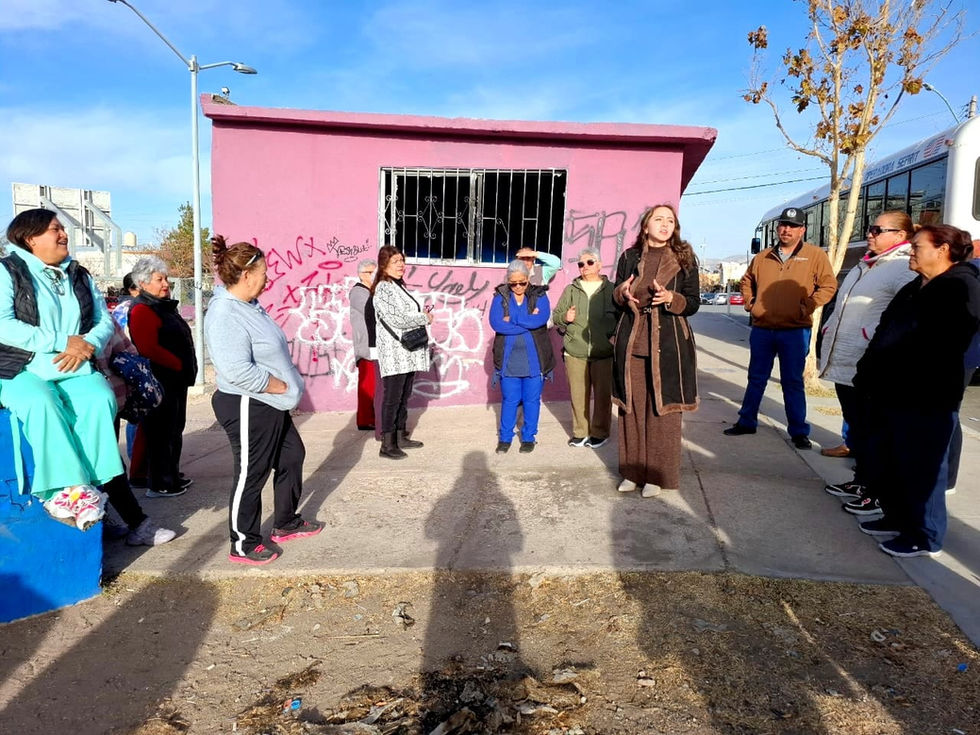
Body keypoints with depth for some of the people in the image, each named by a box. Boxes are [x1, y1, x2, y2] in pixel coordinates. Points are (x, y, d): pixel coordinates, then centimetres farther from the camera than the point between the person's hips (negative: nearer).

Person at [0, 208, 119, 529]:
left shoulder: (79, 275, 18)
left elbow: (104, 321, 12)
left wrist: (86, 346, -10)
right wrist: (63, 341, -16)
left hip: (75, 369, 4)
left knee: (101, 399, -28)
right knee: (41, 404, -35)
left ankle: (64, 493, -27)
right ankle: (74, 487, -31)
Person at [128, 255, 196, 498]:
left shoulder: (165, 306, 16)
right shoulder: (142, 310, -14)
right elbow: (149, 349, -24)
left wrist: (187, 368, 13)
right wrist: (179, 365, -16)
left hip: (175, 380, 10)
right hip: (161, 381, -10)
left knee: (174, 429, 17)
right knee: (161, 431, -3)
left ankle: (171, 475, 29)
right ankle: (158, 484, 6)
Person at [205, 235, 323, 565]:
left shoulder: (249, 305, 7)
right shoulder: (225, 314, -24)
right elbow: (238, 371, -31)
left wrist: (286, 384, 10)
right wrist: (281, 386, -20)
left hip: (270, 403, 10)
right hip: (247, 408, -10)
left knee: (292, 456, 20)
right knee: (250, 474, 4)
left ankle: (286, 523, 38)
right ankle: (243, 545, 23)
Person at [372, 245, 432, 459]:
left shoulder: (399, 286, 17)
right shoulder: (383, 289, -12)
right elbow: (396, 320, -20)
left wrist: (423, 317, 1)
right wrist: (425, 318, -10)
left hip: (408, 353, 9)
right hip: (394, 353, -9)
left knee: (404, 397, 15)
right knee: (392, 399, -4)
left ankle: (401, 437, 25)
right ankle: (387, 445, 3)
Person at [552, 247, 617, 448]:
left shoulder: (610, 289, 5)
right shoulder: (571, 289, 11)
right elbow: (556, 316, 14)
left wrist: (613, 335, -13)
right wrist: (565, 317, -8)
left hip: (603, 351, -2)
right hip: (575, 351, 2)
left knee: (602, 393, 4)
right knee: (578, 394, 5)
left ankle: (600, 433, 19)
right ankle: (580, 432, 19)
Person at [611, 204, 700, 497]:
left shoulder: (685, 259, 3)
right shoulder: (629, 257, 8)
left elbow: (693, 303, 2)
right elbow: (616, 298, 14)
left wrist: (671, 299, -18)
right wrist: (622, 292, -9)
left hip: (667, 344, -2)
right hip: (632, 343, 2)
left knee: (662, 410, 1)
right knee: (631, 409, 6)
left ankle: (657, 475, 13)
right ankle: (632, 471, 19)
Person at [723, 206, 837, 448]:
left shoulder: (815, 255, -2)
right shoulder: (762, 257, 10)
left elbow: (829, 285, -4)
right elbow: (747, 280, 24)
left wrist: (809, 306, -13)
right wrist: (749, 301, 11)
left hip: (795, 331, -4)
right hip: (762, 330, 4)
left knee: (793, 382, 3)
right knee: (756, 378, 14)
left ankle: (799, 431, 13)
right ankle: (747, 421, 25)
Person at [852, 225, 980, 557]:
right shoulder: (915, 287, 18)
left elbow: (937, 348, -22)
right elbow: (885, 333, 18)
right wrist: (868, 374, 7)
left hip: (926, 398, -9)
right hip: (891, 391, 9)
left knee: (920, 466, 1)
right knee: (884, 460, 16)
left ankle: (924, 536, 15)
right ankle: (897, 519, 31)